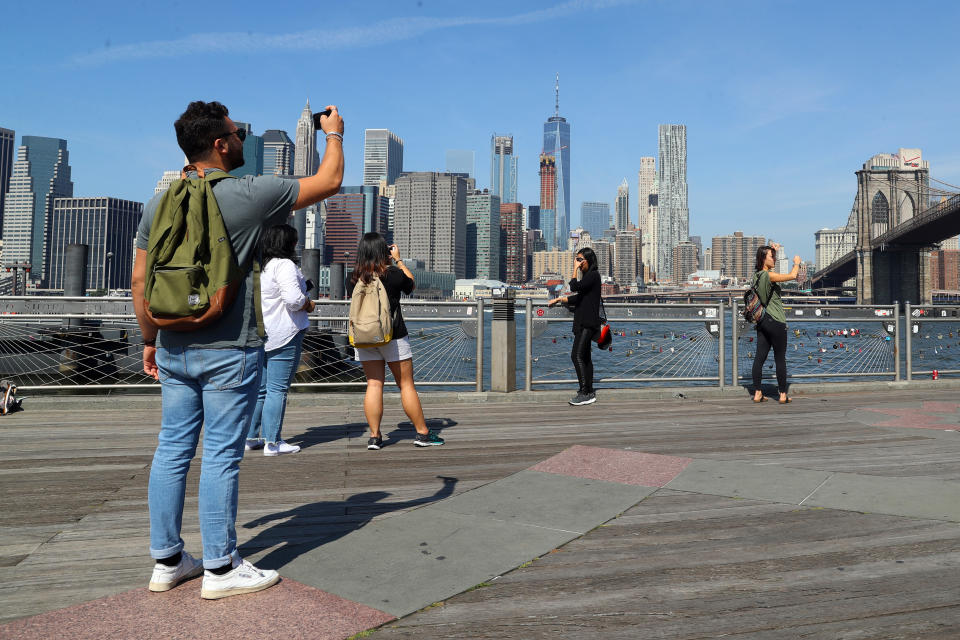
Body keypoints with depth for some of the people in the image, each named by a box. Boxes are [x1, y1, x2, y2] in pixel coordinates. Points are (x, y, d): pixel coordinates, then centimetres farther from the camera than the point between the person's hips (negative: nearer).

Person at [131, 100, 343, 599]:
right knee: (221, 455, 0)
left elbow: (140, 281, 9)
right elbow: (329, 182, -1)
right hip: (229, 350, -6)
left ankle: (167, 561, 24)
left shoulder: (159, 204, 7)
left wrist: (150, 339, 20)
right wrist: (333, 132, 16)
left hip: (174, 348, 7)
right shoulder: (249, 195, -11)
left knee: (173, 449, 12)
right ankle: (220, 568, 12)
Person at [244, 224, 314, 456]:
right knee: (278, 389, -4)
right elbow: (294, 299, -24)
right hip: (282, 335, -8)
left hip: (259, 334, 9)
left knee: (260, 388, 15)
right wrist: (309, 304, -3)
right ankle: (272, 442, 0)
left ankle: (250, 437, 22)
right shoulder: (285, 265, -13)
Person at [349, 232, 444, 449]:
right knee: (406, 384, 4)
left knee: (374, 384, 7)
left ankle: (374, 436, 5)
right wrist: (398, 260, 16)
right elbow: (411, 285, 10)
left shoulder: (355, 278, -2)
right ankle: (422, 433, 12)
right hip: (393, 337, -3)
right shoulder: (393, 274, -10)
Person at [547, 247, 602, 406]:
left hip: (588, 322, -10)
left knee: (577, 355, -16)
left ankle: (585, 392, -15)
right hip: (583, 322, 10)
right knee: (584, 357, 10)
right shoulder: (587, 276, 19)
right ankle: (589, 392, 14)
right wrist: (560, 299, 29)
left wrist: (575, 269, -12)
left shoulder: (593, 275, -11)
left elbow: (574, 287, -22)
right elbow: (579, 297, 26)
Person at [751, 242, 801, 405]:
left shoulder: (757, 274, 9)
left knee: (760, 357, 6)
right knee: (780, 359, 1)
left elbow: (767, 264, 30)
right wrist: (796, 262, 0)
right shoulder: (768, 275, -16)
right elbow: (792, 276, -19)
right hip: (775, 321, -8)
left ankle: (757, 393, 7)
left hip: (762, 321, 8)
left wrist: (772, 250, 16)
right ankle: (783, 395, 8)